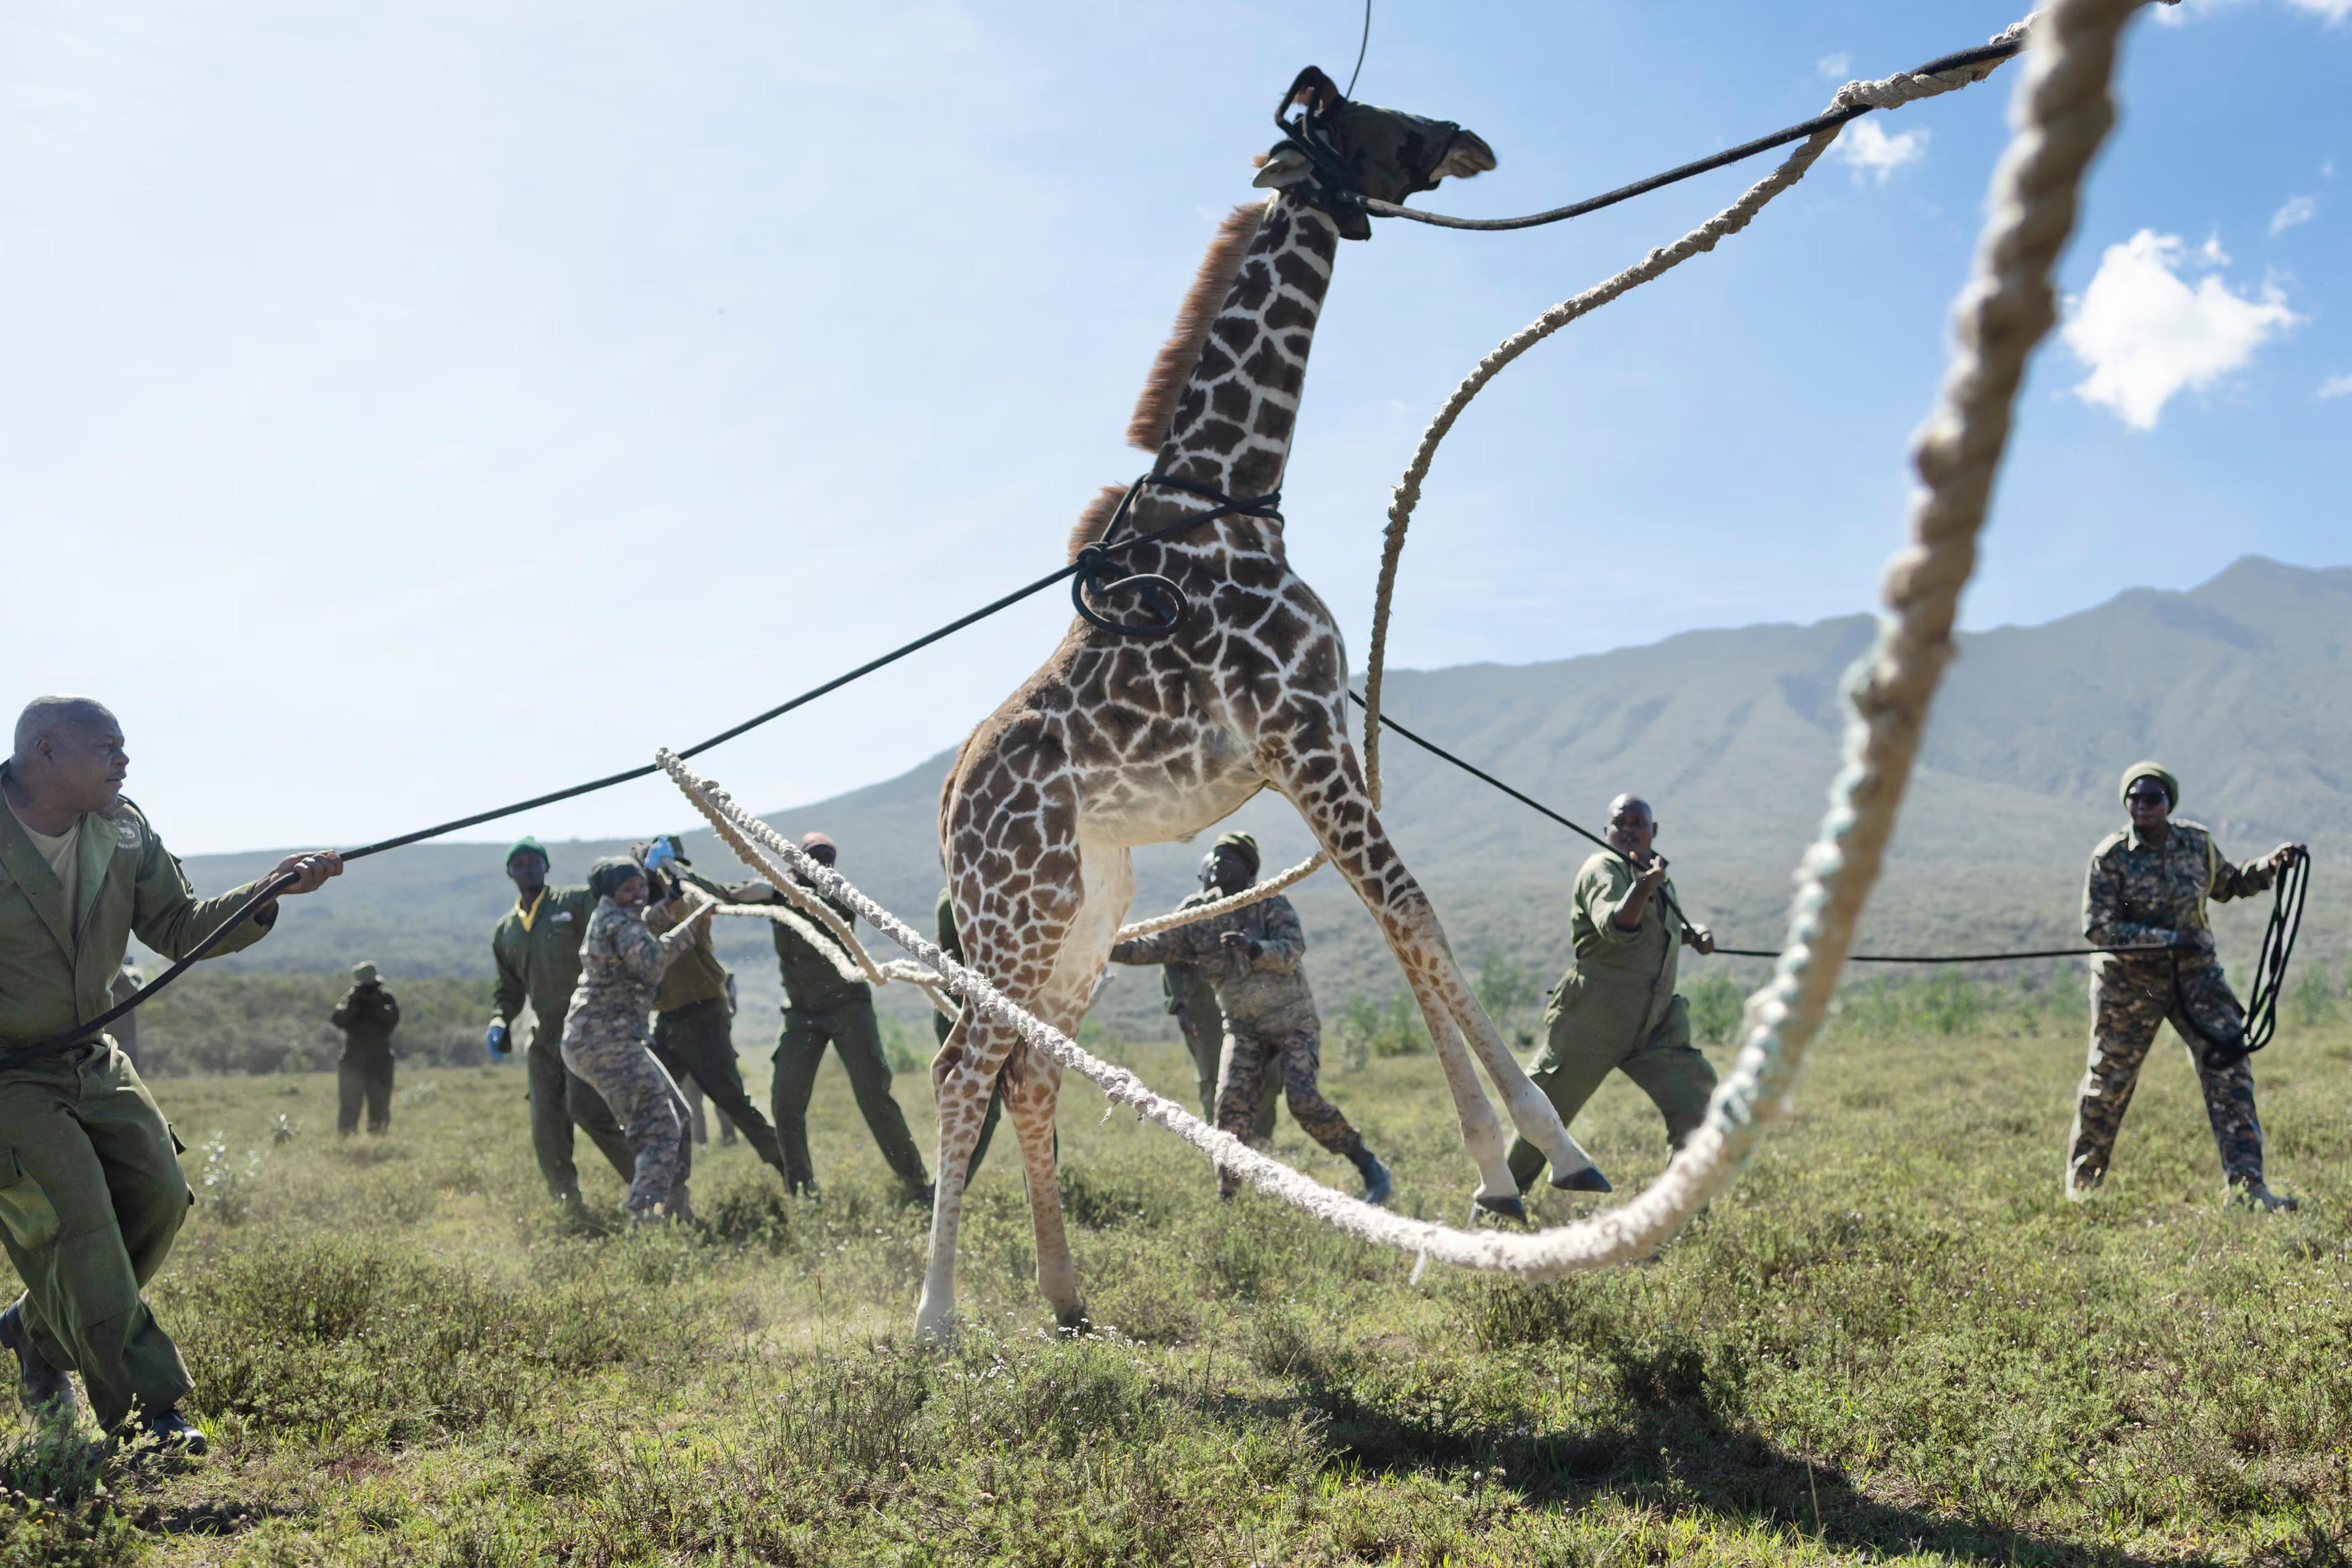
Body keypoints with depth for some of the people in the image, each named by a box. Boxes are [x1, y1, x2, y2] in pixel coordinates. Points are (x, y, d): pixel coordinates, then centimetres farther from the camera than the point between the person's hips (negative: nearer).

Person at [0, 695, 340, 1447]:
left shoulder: (123, 833, 0)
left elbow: (180, 931, 3)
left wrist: (268, 891, -11)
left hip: (90, 1060, 7)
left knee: (159, 1197, 2)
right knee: (79, 1227, -10)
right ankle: (148, 1412, 1)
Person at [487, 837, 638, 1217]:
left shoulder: (577, 903, 1)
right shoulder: (504, 932, 16)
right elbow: (510, 990, 23)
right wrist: (500, 1022, 5)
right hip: (544, 1038, 6)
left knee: (585, 1107, -21)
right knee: (546, 1130, 3)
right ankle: (569, 1209, 15)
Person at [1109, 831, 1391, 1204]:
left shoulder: (1271, 904, -8)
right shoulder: (1199, 918, 4)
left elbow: (1293, 949, -21)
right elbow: (1154, 948, 3)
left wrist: (1254, 948, -40)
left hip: (1291, 1020, -4)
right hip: (1243, 1027, 4)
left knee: (1303, 1099, -18)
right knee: (1231, 1103, -11)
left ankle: (1369, 1167, -3)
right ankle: (1226, 1197, -2)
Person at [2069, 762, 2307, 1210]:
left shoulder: (2197, 843, -1)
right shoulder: (2111, 857, -13)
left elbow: (2227, 885, 19)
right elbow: (2097, 927, -17)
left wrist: (2269, 867, 2)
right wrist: (2165, 939, -25)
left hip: (2195, 973, 3)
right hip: (2130, 980, -3)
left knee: (2229, 1068, -10)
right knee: (2108, 1082, 7)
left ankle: (2245, 1186, -7)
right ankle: (2082, 1184, 26)